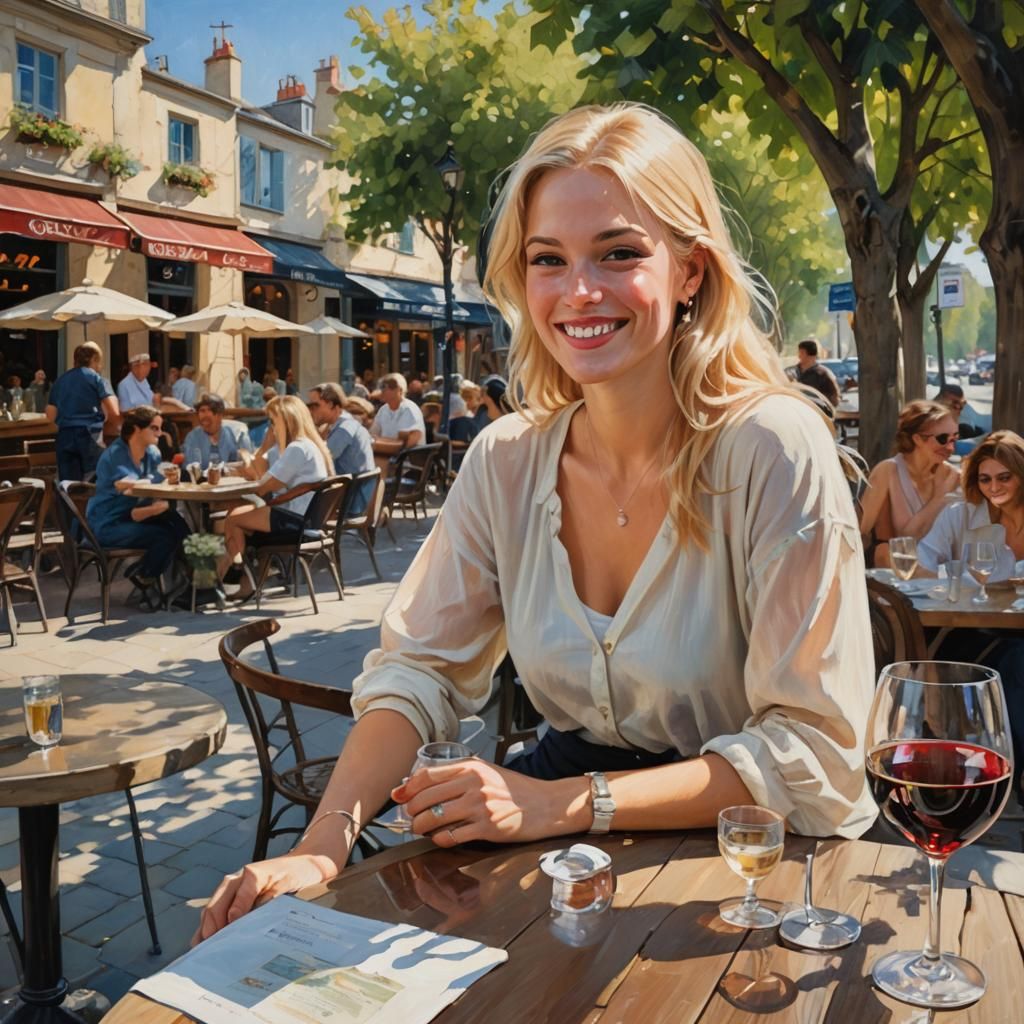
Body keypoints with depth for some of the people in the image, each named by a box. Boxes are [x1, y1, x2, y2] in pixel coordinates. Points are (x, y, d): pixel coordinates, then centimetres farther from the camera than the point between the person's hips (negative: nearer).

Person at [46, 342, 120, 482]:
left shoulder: (59, 381, 15)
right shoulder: (97, 379, 2)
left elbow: (51, 416, 13)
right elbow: (114, 412, -8)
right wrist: (103, 424, 13)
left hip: (64, 436, 4)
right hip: (90, 435, -4)